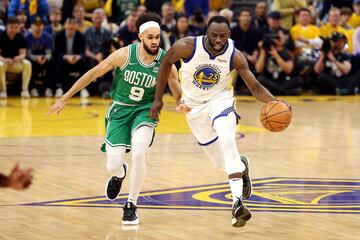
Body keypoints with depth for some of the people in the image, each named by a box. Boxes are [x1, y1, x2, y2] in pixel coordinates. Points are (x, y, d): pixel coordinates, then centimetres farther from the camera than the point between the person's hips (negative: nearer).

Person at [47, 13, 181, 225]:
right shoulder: (125, 54, -17)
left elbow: (179, 95, -3)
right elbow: (93, 74, -7)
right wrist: (65, 99, -6)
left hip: (145, 111, 0)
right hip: (120, 110, 0)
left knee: (138, 154, -28)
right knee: (113, 166, -7)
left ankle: (131, 205, -7)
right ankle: (120, 174, 36)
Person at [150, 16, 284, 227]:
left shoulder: (235, 57, -20)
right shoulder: (187, 46, -22)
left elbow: (255, 87, -14)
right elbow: (166, 63, -3)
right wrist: (158, 98, -1)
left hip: (220, 100, -2)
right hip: (194, 107, 2)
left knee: (227, 141, -33)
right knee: (221, 161, 5)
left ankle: (238, 202, -38)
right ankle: (241, 165, 45)